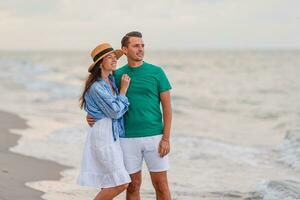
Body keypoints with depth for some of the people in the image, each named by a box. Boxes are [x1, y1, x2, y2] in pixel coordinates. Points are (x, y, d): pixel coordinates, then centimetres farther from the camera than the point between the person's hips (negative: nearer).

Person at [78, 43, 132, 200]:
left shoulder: (111, 81, 11)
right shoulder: (96, 87, -16)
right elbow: (115, 111, -15)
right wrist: (123, 89, -8)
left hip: (113, 135, 9)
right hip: (103, 134, -9)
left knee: (109, 184, 10)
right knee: (121, 183, -11)